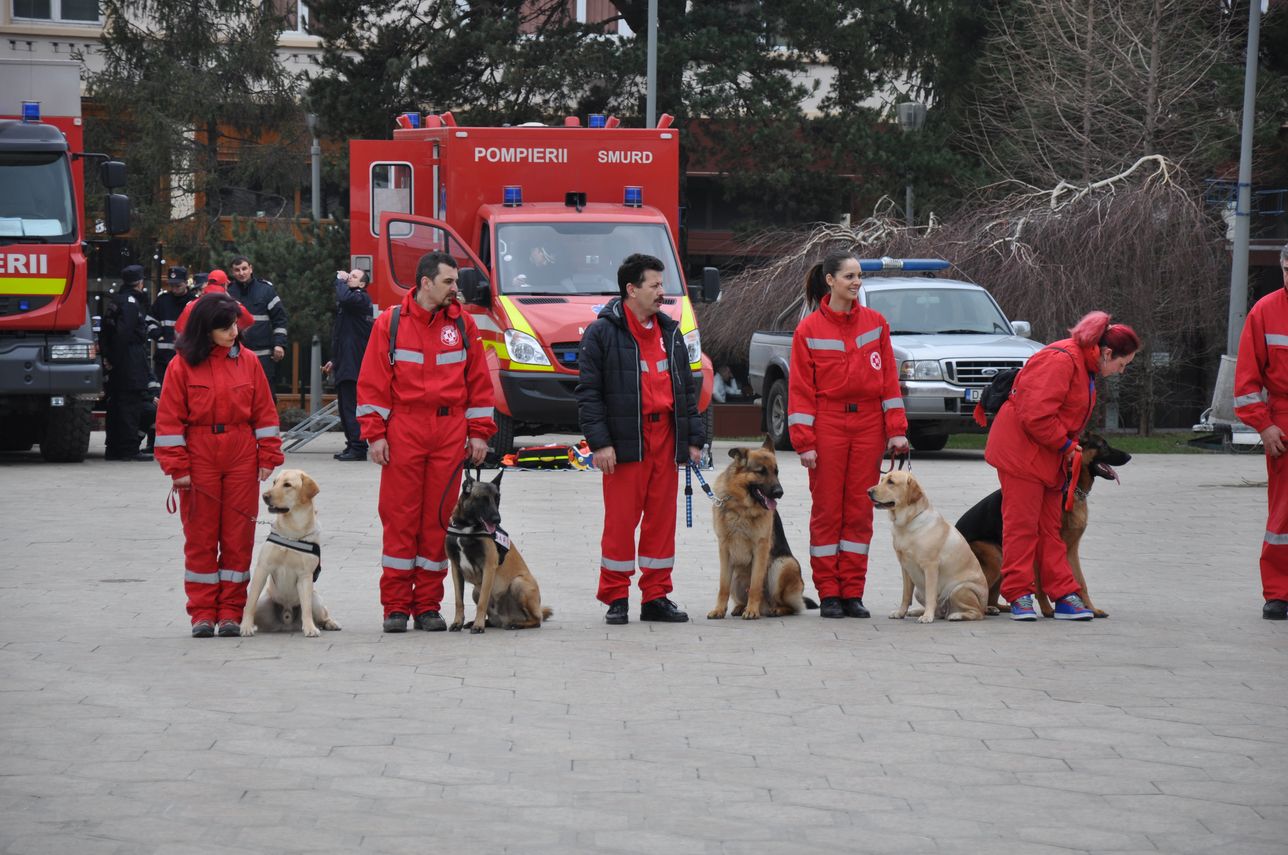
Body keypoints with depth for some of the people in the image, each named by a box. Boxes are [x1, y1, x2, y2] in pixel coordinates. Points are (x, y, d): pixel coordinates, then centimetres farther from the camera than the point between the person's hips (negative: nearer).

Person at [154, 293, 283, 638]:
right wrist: (178, 467, -7)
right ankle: (203, 613, 8)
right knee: (200, 536, 3)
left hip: (242, 459, 2)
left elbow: (264, 412, 8)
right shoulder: (183, 365, -3)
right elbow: (170, 419, -2)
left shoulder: (248, 361, 5)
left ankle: (231, 612, 8)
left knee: (238, 536, 2)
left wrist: (268, 457, 2)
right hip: (199, 460, -2)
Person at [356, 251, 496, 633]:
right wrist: (375, 434, -5)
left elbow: (479, 382, 12)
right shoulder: (391, 323, 2)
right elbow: (372, 383, 1)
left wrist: (479, 432, 7)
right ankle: (396, 606, 3)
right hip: (403, 429, -2)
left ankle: (428, 605, 9)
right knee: (400, 518, -2)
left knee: (439, 517, 3)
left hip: (450, 431, 2)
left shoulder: (463, 324, 9)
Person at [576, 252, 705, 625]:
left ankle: (656, 597, 13)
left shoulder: (669, 332, 16)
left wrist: (694, 438, 13)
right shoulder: (602, 333, -3)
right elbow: (588, 393, -6)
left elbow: (686, 388, 20)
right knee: (621, 520, -3)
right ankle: (615, 598, 5)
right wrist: (600, 442, -13)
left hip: (666, 438, 5)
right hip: (625, 440, -5)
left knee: (662, 518, 6)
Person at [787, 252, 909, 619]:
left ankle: (853, 593, 8)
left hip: (868, 424, 3)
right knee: (827, 509, 0)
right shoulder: (809, 330, -1)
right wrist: (804, 442, -8)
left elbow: (889, 379, 7)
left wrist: (896, 430, 1)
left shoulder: (875, 323, 7)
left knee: (860, 510, 3)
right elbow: (800, 389, -2)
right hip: (827, 426, -2)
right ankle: (829, 594, 5)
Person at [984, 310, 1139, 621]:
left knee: (1051, 529, 9)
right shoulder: (1060, 360, -21)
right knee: (1022, 525, -5)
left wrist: (1072, 449, 9)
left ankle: (1064, 596, 9)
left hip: (1049, 455, 10)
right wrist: (1066, 446, -16)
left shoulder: (1086, 367, 14)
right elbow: (1036, 415, -27)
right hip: (1022, 451, -10)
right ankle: (1019, 596, -1)